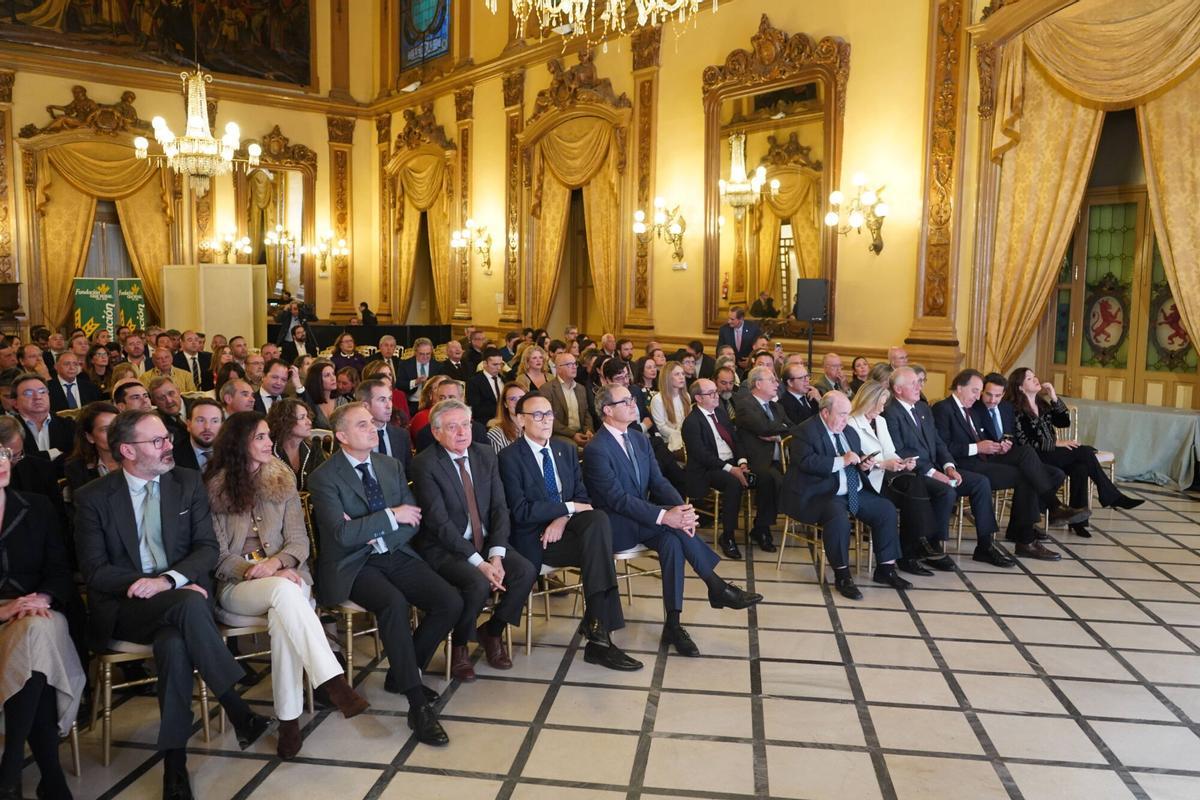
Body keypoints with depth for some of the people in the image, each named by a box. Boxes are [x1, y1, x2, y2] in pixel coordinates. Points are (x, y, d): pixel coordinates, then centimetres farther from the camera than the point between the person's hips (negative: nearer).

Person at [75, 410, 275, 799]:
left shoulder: (188, 482, 6)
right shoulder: (93, 498, 1)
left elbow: (208, 548, 2)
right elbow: (94, 570, -5)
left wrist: (167, 580, -18)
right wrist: (160, 587, -17)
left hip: (181, 593, 2)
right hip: (125, 606, -2)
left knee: (174, 644, -33)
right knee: (189, 604, -34)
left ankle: (174, 762, -23)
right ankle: (238, 711, -26)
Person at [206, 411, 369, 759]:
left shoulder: (282, 480, 11)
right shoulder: (214, 488, 4)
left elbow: (299, 540, 5)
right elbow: (218, 555, -1)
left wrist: (275, 563, -17)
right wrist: (257, 571, -18)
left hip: (284, 575, 2)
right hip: (236, 585, -2)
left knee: (283, 615, -34)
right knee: (284, 591, -36)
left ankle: (289, 718, -29)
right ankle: (333, 682, -42)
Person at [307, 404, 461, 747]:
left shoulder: (392, 466, 11)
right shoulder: (324, 477, -7)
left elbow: (413, 520, 8)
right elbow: (342, 533, -18)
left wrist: (375, 535, -10)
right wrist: (391, 516, -14)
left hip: (396, 555, 6)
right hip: (353, 565, -5)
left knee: (451, 602, -15)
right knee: (394, 602, -35)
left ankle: (401, 674, 7)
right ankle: (417, 705, -27)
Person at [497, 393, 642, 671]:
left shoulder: (566, 450, 13)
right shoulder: (510, 457, -5)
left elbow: (582, 497, 8)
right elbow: (521, 511, -14)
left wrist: (562, 519, -13)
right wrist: (569, 508, -14)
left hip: (568, 524, 5)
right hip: (535, 537, -5)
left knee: (598, 518, -30)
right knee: (598, 551, -29)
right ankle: (598, 635, -20)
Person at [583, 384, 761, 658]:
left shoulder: (639, 438, 7)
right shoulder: (596, 449, -17)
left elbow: (658, 481, 2)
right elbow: (618, 499, -25)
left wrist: (681, 508, -20)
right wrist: (664, 516, -34)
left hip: (641, 517, 7)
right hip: (614, 525, -7)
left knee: (671, 539, -26)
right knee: (672, 525, -29)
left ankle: (673, 625, -24)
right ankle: (717, 587, -18)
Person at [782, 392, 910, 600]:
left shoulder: (849, 432, 17)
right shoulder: (805, 432, -9)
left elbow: (858, 461, 24)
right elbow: (807, 462, -23)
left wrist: (864, 465, -1)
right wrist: (841, 461, -24)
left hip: (853, 493, 8)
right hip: (820, 495, -8)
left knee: (886, 510, -5)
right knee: (838, 517, -35)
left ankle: (885, 569, 6)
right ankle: (842, 576, -20)